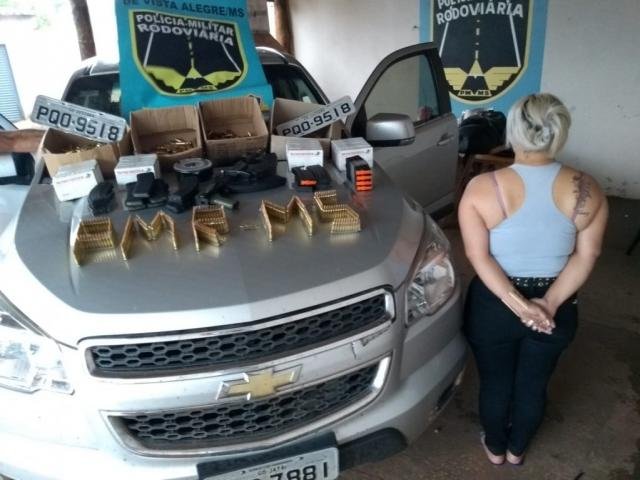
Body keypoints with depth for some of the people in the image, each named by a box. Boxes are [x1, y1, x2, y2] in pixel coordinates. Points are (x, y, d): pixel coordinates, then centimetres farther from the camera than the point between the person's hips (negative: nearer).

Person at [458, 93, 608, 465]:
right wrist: (550, 303, -11)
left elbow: (479, 256, -18)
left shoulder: (482, 188, -17)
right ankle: (517, 450, 45)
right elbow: (586, 257, -9)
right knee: (533, 384, 23)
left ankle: (495, 448, 43)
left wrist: (516, 303, -16)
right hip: (557, 309, 2)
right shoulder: (587, 190, -10)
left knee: (495, 381, 21)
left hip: (493, 306, -2)